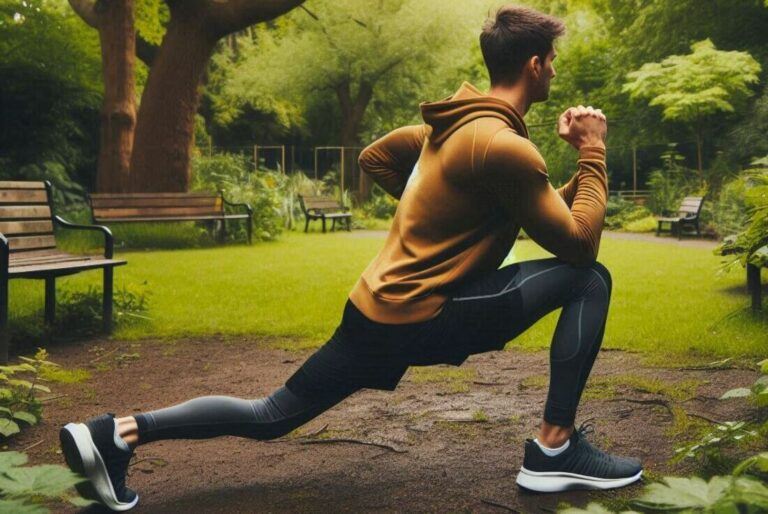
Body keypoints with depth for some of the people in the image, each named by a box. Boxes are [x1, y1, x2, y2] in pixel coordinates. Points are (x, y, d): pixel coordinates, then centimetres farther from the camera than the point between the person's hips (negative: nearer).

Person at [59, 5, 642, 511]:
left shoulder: (455, 120, 12)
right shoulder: (505, 146, -17)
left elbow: (374, 158, 25)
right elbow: (578, 242, -13)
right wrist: (593, 154, -2)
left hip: (380, 305, 9)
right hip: (421, 318, -8)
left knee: (271, 416, 17)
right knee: (588, 278, -6)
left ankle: (119, 432, 11)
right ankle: (556, 449, -1)